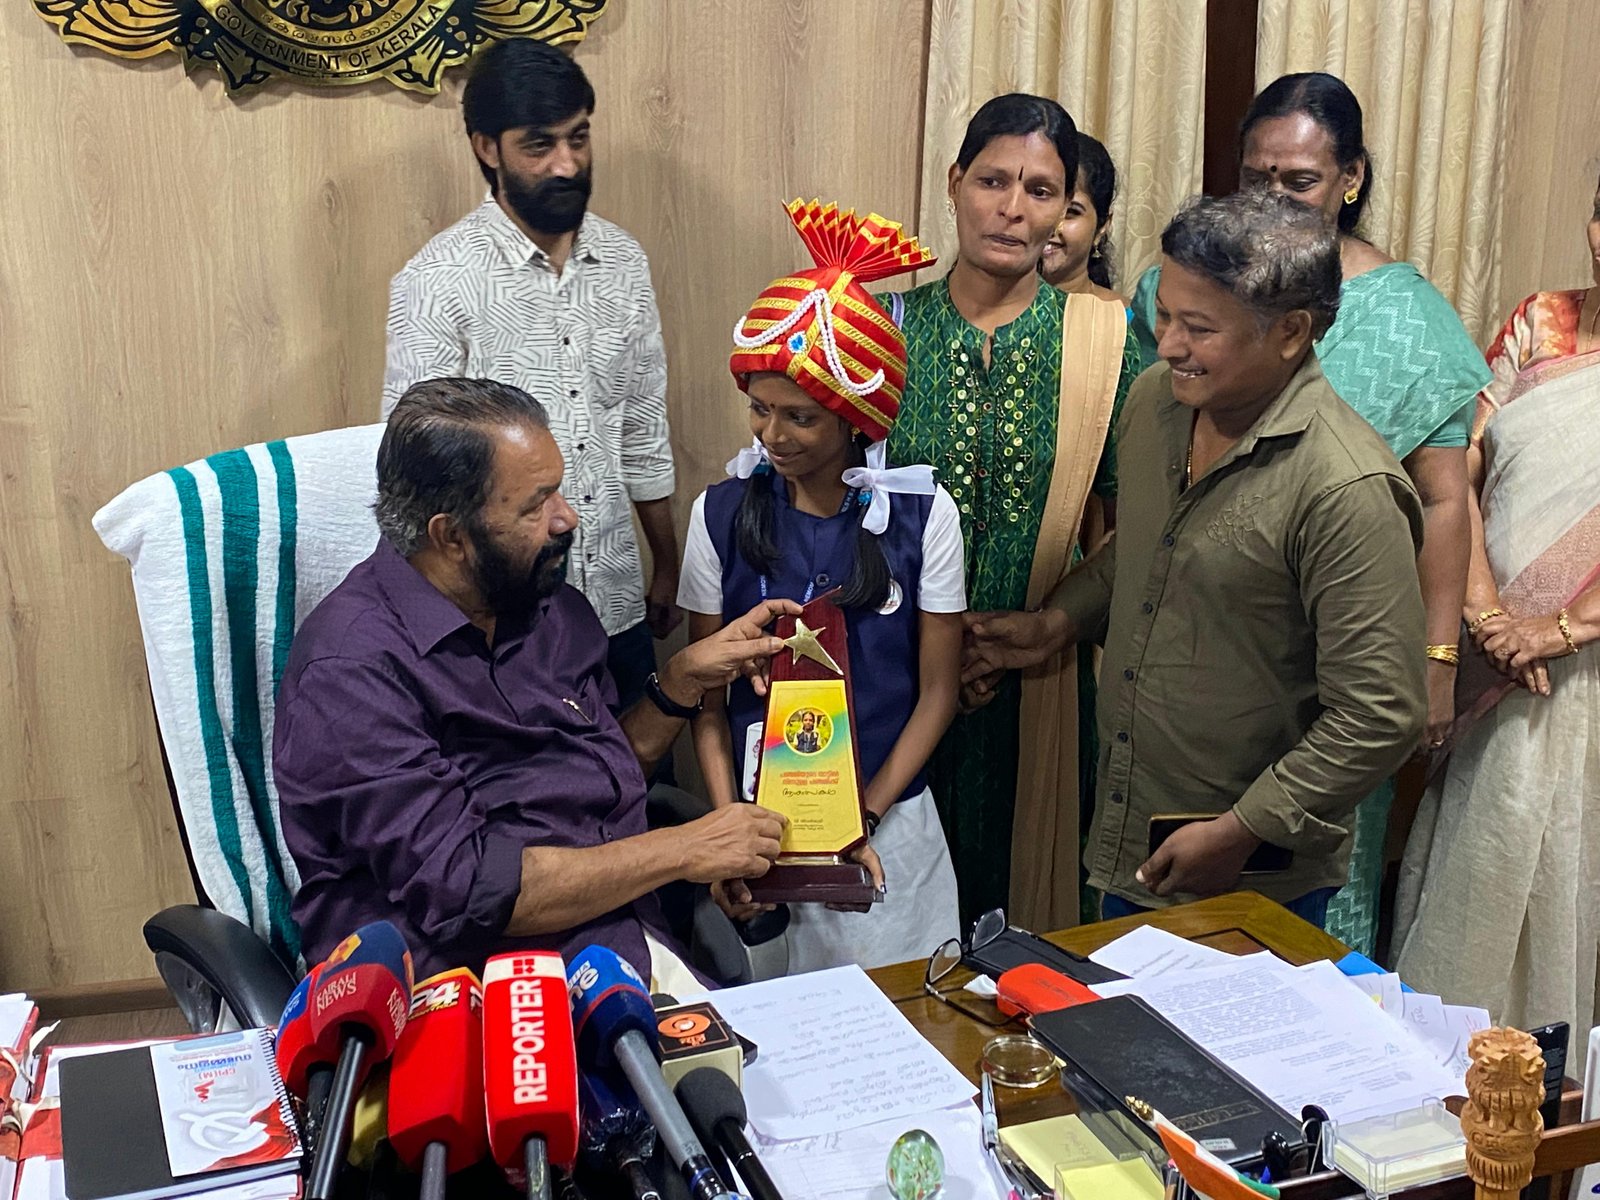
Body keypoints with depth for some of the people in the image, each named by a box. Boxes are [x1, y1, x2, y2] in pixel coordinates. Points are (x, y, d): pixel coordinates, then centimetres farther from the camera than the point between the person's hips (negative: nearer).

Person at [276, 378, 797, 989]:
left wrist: (684, 679, 6)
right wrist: (682, 851, -15)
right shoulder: (352, 668, -16)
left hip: (629, 948, 7)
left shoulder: (551, 607, 8)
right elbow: (460, 888, -21)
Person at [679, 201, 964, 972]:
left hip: (890, 822, 0)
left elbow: (937, 691, -2)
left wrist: (863, 820, -10)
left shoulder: (921, 514, -6)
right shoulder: (722, 515, -4)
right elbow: (706, 694, 0)